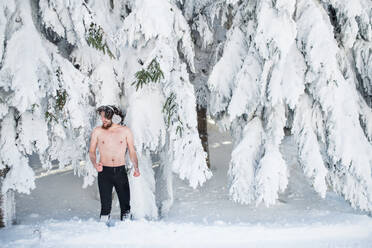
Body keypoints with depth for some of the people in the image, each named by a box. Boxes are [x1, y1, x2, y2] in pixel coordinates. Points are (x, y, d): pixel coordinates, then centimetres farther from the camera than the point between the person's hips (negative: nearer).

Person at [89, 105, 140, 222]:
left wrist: (136, 167, -8)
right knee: (105, 204, -3)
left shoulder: (125, 131, 4)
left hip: (121, 171, 1)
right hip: (104, 172, -1)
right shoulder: (97, 131, 3)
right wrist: (95, 164, -12)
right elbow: (91, 151, 7)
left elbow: (132, 152, 8)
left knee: (125, 203, 1)